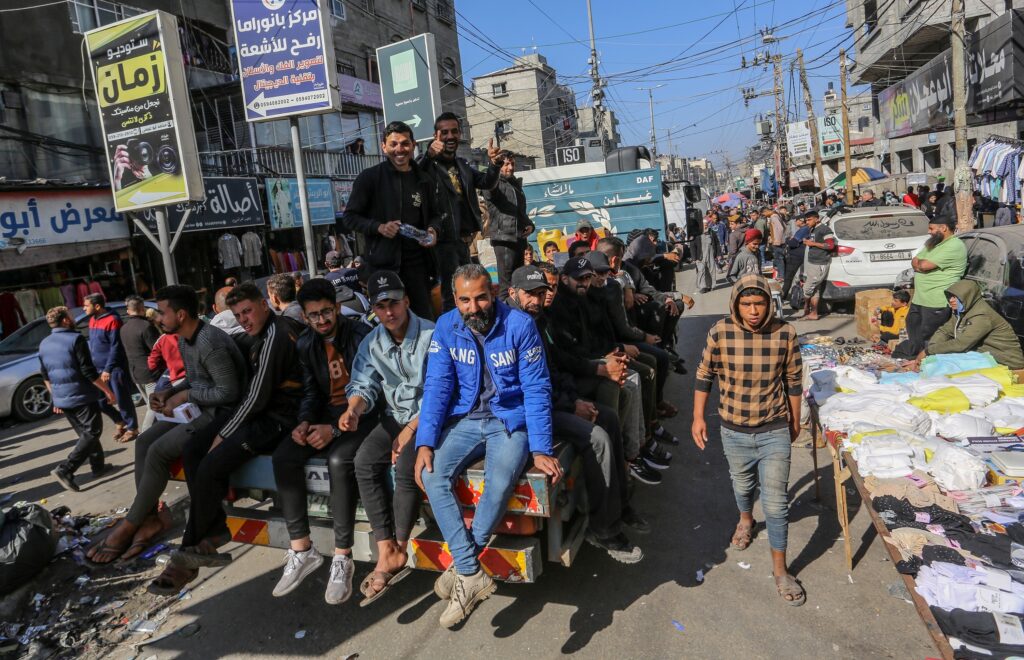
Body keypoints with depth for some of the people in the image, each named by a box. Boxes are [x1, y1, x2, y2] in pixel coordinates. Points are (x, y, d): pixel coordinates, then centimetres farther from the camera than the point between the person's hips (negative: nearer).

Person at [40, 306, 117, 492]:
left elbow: (45, 376, 17)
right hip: (82, 397, -8)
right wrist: (108, 391, -11)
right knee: (92, 433, -2)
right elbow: (88, 371, -18)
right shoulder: (75, 339, -14)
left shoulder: (44, 344, 10)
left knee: (85, 433, 18)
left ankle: (98, 466, 24)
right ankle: (64, 470, -12)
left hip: (62, 399, 8)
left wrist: (55, 397, 25)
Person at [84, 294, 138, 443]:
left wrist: (108, 369, -18)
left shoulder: (112, 320, -15)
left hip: (115, 368, -8)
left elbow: (115, 347, -17)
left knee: (122, 400, 1)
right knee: (99, 401, 10)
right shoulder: (92, 320, 11)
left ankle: (132, 428, 14)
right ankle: (120, 422, 29)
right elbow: (92, 344, 18)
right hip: (99, 369, 8)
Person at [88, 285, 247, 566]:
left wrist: (184, 396, -15)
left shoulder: (209, 342, -23)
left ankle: (129, 525, -2)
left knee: (159, 451, -19)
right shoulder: (185, 340, 9)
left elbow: (229, 392, -24)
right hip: (198, 408, 10)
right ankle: (152, 516, -2)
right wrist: (169, 392, 3)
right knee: (144, 442, -1)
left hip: (220, 412, -10)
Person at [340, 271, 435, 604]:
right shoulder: (371, 343, 6)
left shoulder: (431, 335, -11)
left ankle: (399, 550, -10)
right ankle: (386, 552, -17)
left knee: (406, 466, -29)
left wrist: (411, 429, -20)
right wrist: (353, 410, -21)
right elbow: (364, 385, 2)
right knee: (364, 462, -20)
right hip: (394, 416, 5)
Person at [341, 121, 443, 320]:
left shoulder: (424, 180, 11)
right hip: (384, 264, -3)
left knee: (426, 319, 8)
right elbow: (349, 218, 1)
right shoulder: (369, 178, -1)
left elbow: (435, 214, 22)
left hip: (417, 263, 4)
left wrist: (434, 229, -1)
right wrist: (379, 227, -16)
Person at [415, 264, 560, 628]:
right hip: (464, 420, 3)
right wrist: (425, 443, -15)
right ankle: (473, 574, -15)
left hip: (510, 420, -3)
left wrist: (541, 449, -17)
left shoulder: (520, 325, -12)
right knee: (432, 476, -23)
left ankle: (460, 569, -10)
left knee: (500, 483, -31)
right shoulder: (445, 328, -2)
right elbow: (437, 386, -3)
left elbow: (536, 389, -11)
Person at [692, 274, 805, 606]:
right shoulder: (720, 333, -15)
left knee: (776, 502, 1)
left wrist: (795, 420, 11)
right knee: (743, 484, 25)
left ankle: (780, 569, 19)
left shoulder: (785, 333, -14)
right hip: (734, 431, 1)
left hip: (775, 431, -1)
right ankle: (745, 519, 58)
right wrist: (698, 417, -2)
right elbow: (705, 374, -2)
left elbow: (793, 380, 1)